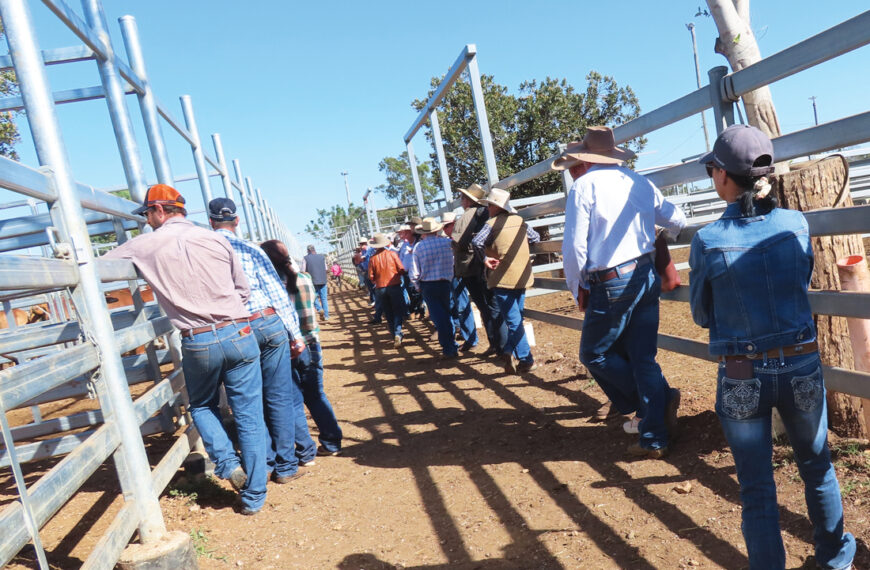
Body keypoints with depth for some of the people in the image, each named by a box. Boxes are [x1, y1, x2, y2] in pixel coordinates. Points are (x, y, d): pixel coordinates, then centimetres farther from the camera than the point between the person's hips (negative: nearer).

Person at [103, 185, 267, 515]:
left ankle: (227, 462, 8)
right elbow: (244, 290, 9)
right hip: (239, 335, 1)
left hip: (198, 343, -1)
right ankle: (253, 497, 16)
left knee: (202, 406, 27)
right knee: (249, 417, 8)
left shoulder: (146, 246, -1)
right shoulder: (215, 240, 4)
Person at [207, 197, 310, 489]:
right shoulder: (249, 249, -3)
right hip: (269, 324, -1)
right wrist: (295, 333, 1)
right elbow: (277, 293, -4)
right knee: (279, 398, 6)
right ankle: (286, 466, 12)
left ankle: (265, 463, 20)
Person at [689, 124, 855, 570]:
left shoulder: (707, 241, -15)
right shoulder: (797, 224, -7)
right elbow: (802, 284, 9)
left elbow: (701, 315, -3)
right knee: (817, 466, 27)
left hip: (742, 378, -3)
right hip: (802, 368, 4)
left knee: (757, 488, 12)